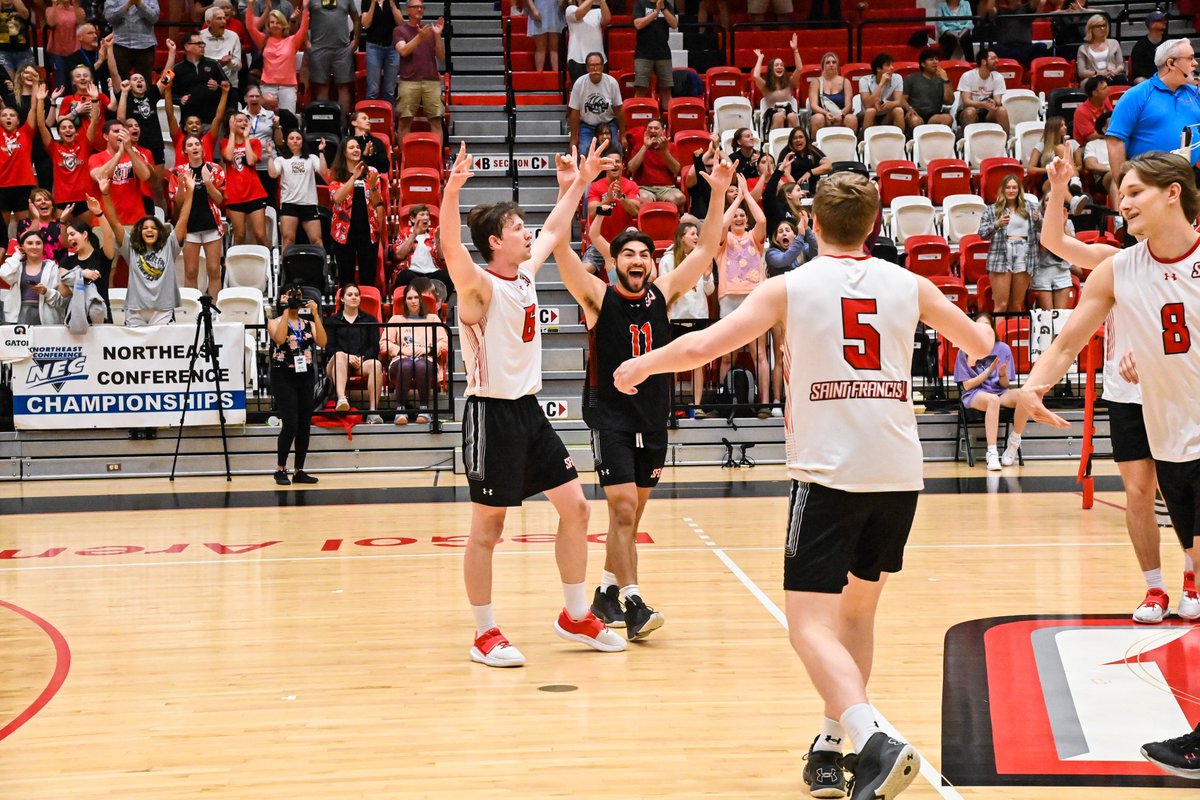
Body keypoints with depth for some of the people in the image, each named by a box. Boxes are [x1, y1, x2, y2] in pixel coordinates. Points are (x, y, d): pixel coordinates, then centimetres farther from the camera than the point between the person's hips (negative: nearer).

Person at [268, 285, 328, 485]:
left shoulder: (309, 324, 12)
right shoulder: (275, 323, 1)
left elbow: (322, 342, -6)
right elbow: (280, 338, -21)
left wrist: (315, 314, -11)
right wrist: (286, 311, -16)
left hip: (305, 378, 4)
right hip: (284, 379, -4)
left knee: (304, 425, 2)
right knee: (290, 425, -13)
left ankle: (299, 471, 10)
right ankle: (280, 469, 0)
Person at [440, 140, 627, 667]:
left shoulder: (525, 273, 8)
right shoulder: (480, 286, -14)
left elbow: (554, 230, 27)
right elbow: (452, 250, -36)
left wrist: (580, 183, 29)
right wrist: (452, 190, -51)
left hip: (529, 410, 8)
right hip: (492, 412, -8)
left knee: (575, 507, 9)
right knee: (487, 528, 0)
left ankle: (575, 616, 23)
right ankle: (485, 634, 11)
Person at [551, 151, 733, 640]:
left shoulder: (663, 294, 5)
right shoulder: (598, 296, -5)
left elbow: (706, 250, 2)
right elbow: (563, 251, -19)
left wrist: (718, 194, -9)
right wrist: (568, 192, -30)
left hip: (654, 417, 5)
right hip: (610, 415, -5)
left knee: (631, 512, 12)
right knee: (623, 507, -14)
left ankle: (606, 593, 26)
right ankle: (632, 604, -14)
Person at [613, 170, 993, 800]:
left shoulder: (790, 288, -1)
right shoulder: (908, 285, 8)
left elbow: (701, 347, -7)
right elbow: (981, 345, 22)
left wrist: (640, 366, 11)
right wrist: (981, 341, 46)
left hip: (829, 472, -4)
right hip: (899, 472, 4)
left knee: (811, 625, -6)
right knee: (857, 610, 21)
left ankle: (872, 741, -27)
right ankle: (833, 747, 25)